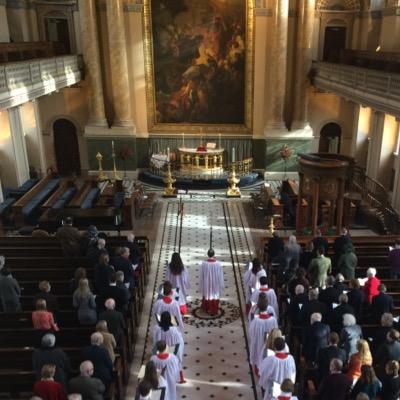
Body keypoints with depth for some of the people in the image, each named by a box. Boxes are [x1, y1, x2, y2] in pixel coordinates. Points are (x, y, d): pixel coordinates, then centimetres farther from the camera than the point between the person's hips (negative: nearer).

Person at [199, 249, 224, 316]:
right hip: (215, 283, -1)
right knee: (215, 296, 17)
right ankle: (214, 311, 27)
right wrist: (221, 284, 4)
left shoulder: (204, 264, -21)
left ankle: (206, 308, 43)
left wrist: (201, 285, 5)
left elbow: (201, 276, -9)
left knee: (207, 295, 24)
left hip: (206, 283, 1)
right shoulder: (218, 264, -21)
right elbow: (220, 275, -10)